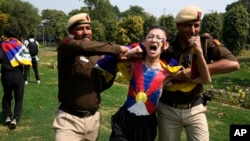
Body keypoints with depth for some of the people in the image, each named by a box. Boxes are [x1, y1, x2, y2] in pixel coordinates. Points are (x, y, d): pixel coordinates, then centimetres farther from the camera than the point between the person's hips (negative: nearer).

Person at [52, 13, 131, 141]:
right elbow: (83, 46, -30)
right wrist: (116, 49, -26)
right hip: (70, 119, -5)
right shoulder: (66, 45, -7)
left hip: (93, 118, 5)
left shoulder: (99, 55, 9)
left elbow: (101, 86, 11)